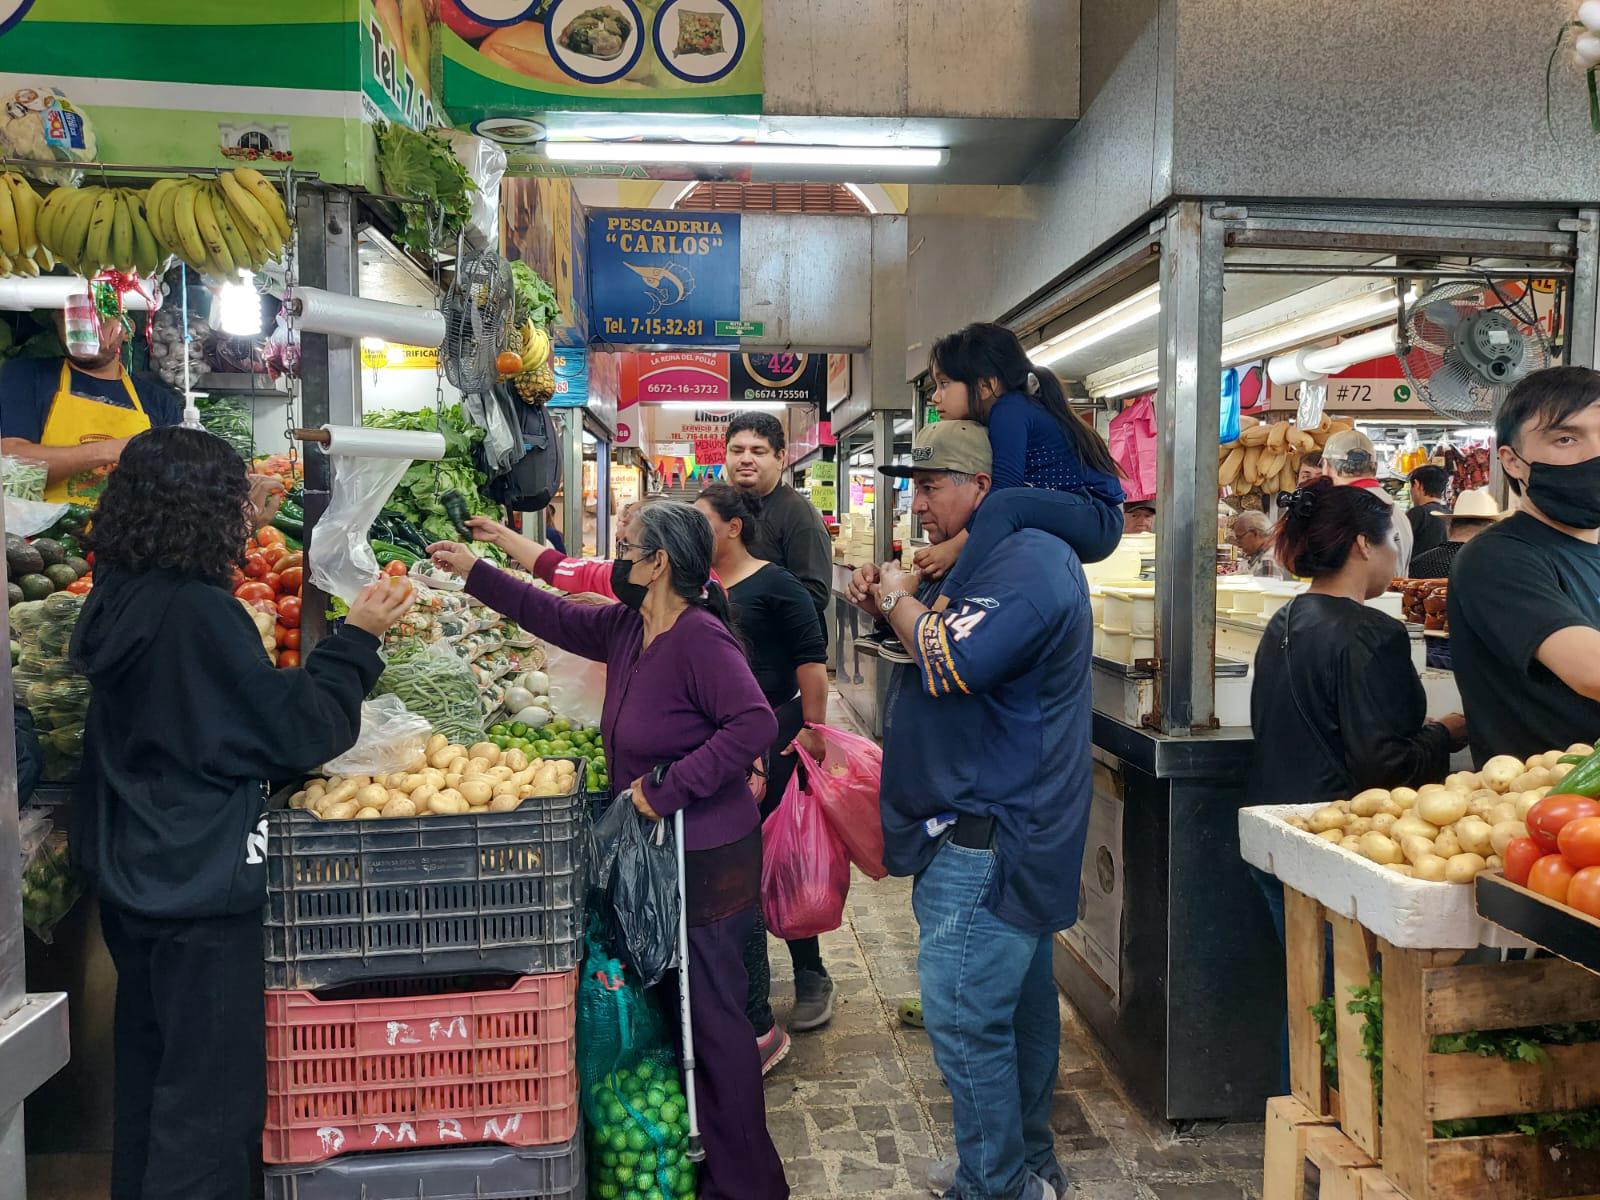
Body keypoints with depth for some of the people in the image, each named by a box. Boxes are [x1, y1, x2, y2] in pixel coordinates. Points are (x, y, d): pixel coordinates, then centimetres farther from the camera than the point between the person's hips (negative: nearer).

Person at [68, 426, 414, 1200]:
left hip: (135, 875, 9)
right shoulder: (197, 611, -22)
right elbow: (296, 731, -18)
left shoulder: (121, 600, 4)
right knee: (212, 1100, 2)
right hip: (198, 883, -9)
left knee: (149, 1076, 23)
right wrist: (358, 638, -9)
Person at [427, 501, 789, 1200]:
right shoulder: (626, 628, 5)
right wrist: (475, 573, 22)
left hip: (710, 861, -9)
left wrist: (668, 787, -25)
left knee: (712, 1014, 4)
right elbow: (557, 618, 19)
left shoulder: (700, 638, -22)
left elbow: (754, 724, -31)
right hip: (657, 854, 9)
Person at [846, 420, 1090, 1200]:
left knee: (964, 1017, -4)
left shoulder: (1029, 564, -18)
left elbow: (953, 663, -27)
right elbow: (935, 638, 22)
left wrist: (899, 600, -11)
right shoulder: (990, 558, 16)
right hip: (1012, 829, 11)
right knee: (1019, 999, 20)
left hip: (988, 837, -11)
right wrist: (887, 605, 4)